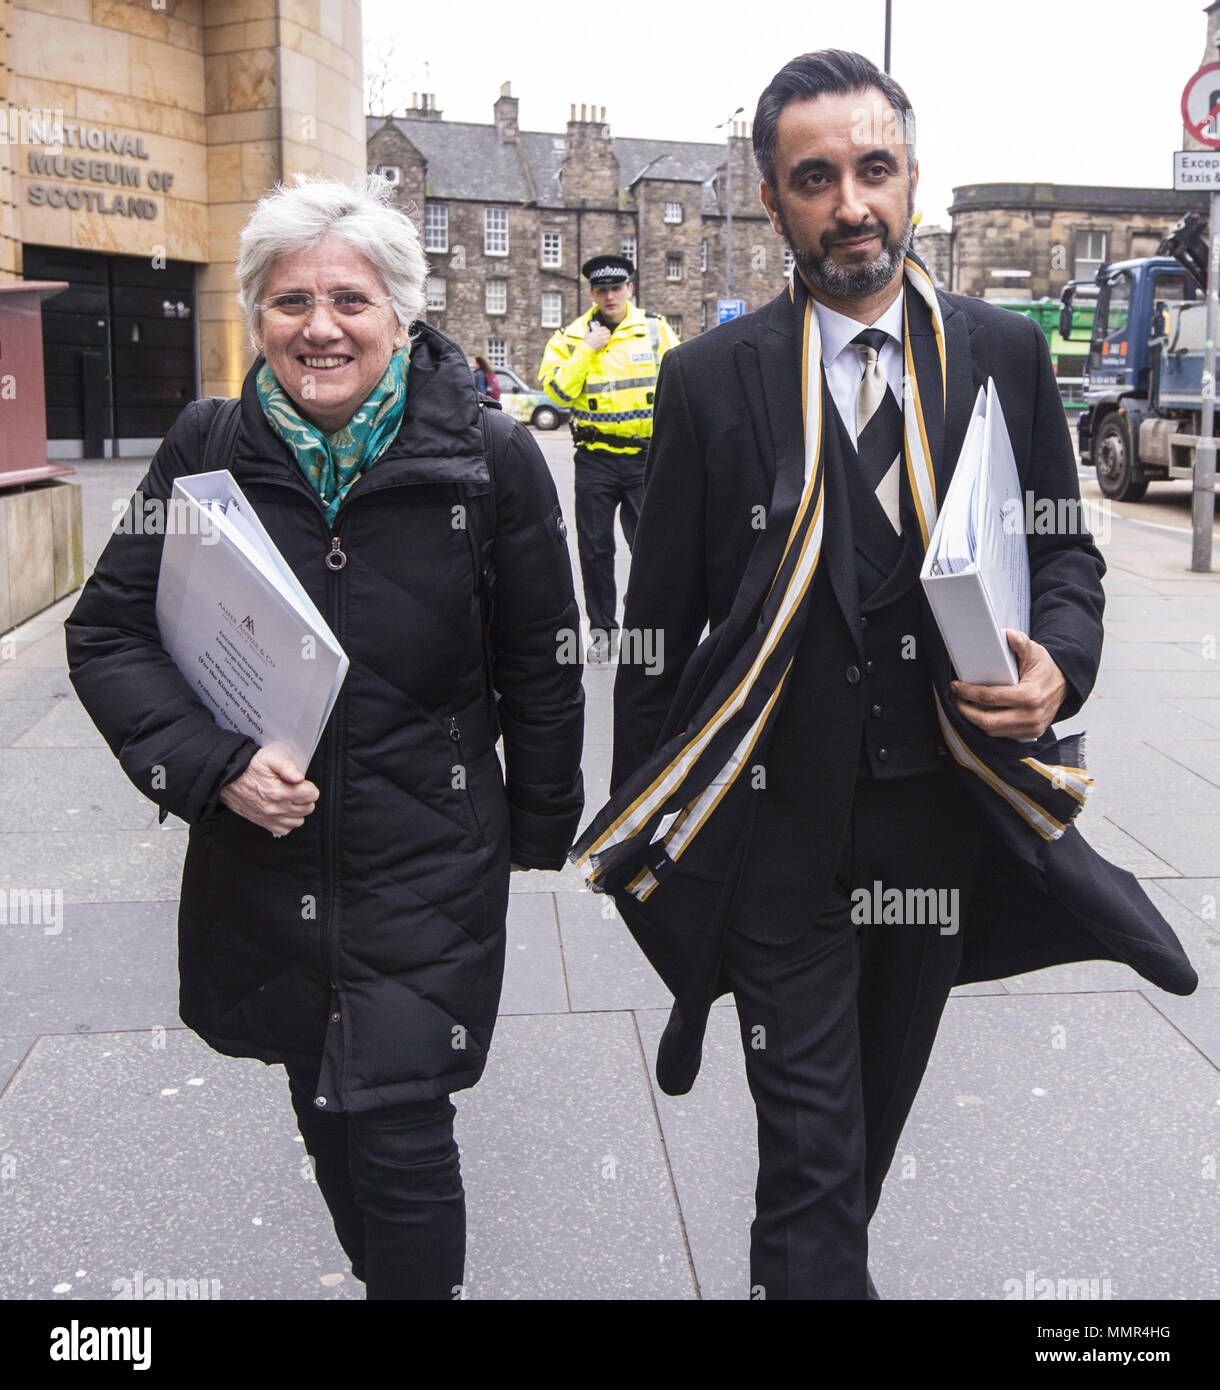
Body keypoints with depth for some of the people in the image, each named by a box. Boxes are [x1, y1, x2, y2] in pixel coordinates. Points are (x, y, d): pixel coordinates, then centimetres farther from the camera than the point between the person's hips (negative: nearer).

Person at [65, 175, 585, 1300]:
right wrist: (212, 763, -14)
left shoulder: (491, 458, -9)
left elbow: (542, 668, 1)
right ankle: (379, 1270, 45)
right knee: (326, 1113, 20)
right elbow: (106, 632, 1)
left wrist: (539, 832, 8)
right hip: (261, 857, 3)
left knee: (401, 1135, -3)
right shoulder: (206, 449, -4)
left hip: (429, 864, -3)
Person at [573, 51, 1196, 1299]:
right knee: (812, 1148, 2)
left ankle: (806, 1260, 48)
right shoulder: (709, 379, -5)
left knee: (876, 1115, 22)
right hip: (782, 826, -3)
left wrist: (1060, 660, -13)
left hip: (950, 811, 3)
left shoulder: (1004, 353, 1)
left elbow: (1063, 551, 9)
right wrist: (645, 827, 1)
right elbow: (658, 621, 0)